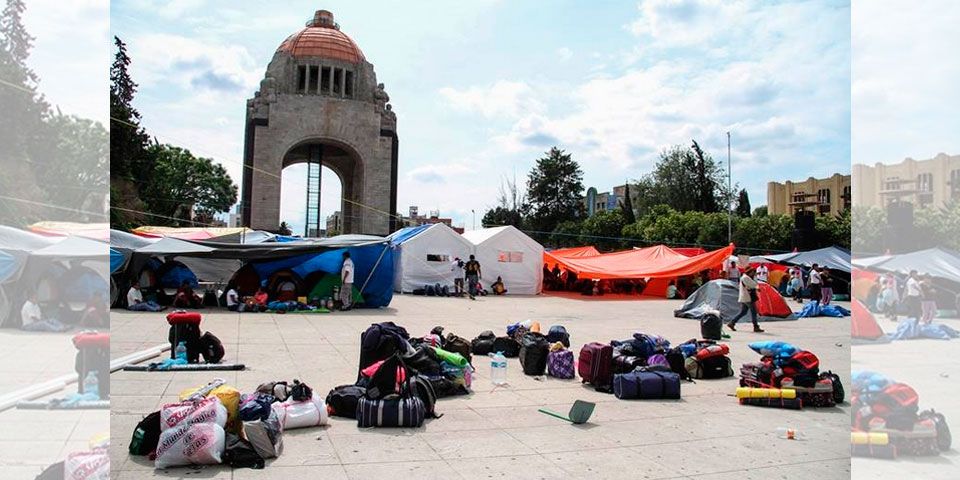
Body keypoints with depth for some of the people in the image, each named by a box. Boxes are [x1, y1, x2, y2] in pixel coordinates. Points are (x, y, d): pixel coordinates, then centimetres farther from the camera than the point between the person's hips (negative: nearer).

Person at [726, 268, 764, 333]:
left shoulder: (745, 277, 19)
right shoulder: (746, 278, -15)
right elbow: (754, 285, -19)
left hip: (744, 298, 11)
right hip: (748, 298, -11)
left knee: (743, 312, 11)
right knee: (753, 312, -4)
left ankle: (731, 323, 9)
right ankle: (756, 327, 1)